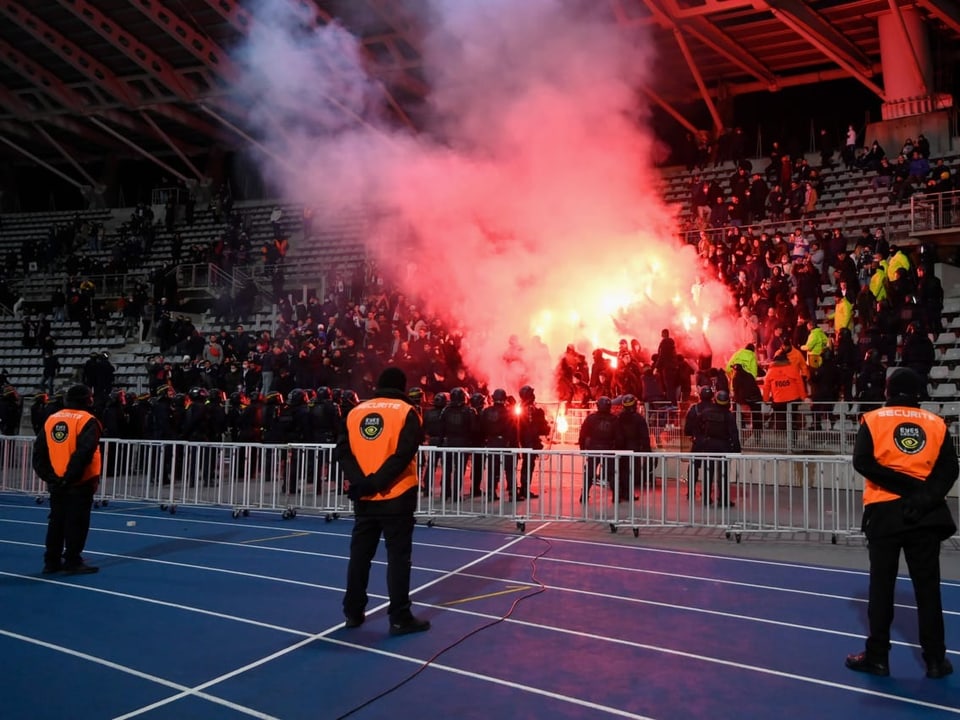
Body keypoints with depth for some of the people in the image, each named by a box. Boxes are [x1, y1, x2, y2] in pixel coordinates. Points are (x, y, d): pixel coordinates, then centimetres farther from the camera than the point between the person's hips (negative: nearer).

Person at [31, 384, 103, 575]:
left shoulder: (51, 419, 9)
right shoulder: (87, 421, -11)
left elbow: (38, 451, 7)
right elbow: (84, 452, -22)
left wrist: (47, 475, 8)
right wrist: (72, 475, -15)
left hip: (56, 482, 6)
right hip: (80, 483, -6)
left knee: (56, 520, 15)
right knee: (77, 522, 1)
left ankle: (52, 561, 22)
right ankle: (73, 562, 5)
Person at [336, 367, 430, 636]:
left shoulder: (356, 412, 8)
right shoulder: (406, 412, -4)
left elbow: (342, 450, -2)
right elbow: (404, 453, -17)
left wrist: (360, 480, -12)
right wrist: (377, 482, -17)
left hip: (363, 497, 4)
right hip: (396, 496, -4)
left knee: (360, 554, 14)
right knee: (398, 556, 3)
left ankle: (353, 613, 23)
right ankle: (400, 618, 6)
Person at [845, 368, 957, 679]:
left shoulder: (873, 419, 0)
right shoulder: (936, 423, 6)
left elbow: (862, 462, -12)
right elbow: (950, 469, -4)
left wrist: (904, 485, -10)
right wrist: (924, 496, -13)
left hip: (885, 511, -1)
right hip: (924, 513, 2)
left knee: (881, 585, 5)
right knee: (927, 587, 9)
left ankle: (877, 656, 11)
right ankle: (935, 660, 14)